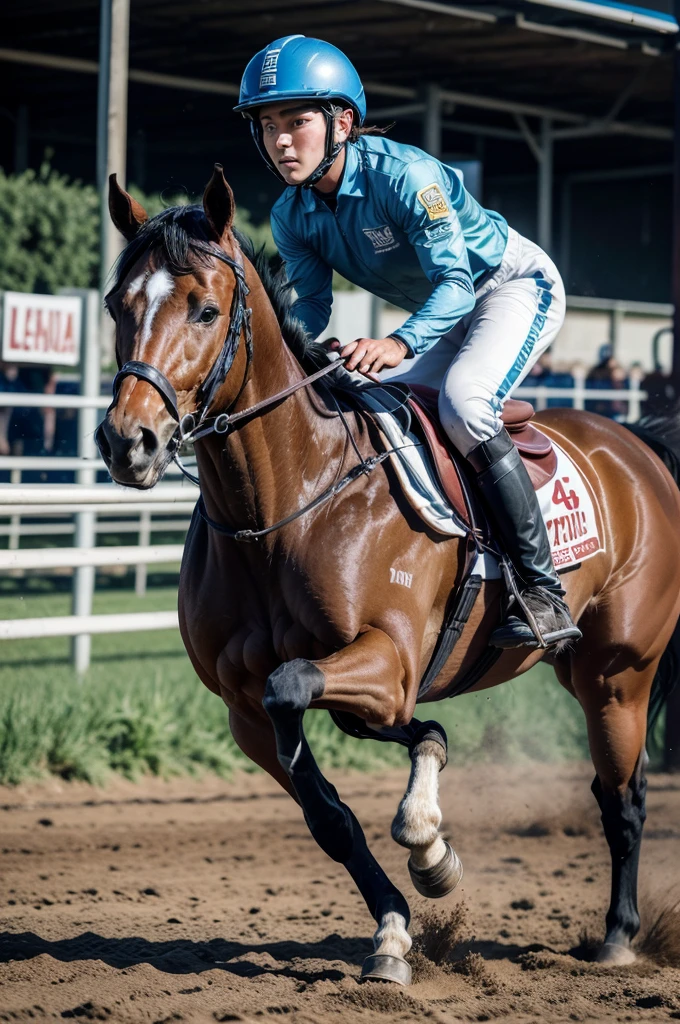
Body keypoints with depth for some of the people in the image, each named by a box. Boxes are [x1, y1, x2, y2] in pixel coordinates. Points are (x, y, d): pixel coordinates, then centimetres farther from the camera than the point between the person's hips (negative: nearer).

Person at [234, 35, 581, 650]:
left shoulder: (404, 174, -31)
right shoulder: (293, 216, -9)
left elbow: (456, 283, -37)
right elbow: (311, 305, -6)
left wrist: (400, 344, -55)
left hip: (516, 286, -9)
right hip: (444, 315, 9)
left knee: (462, 403, -31)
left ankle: (544, 593, -30)